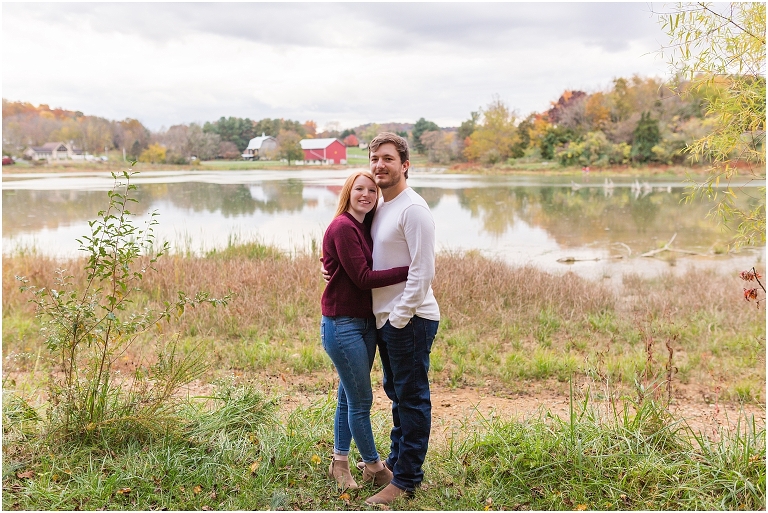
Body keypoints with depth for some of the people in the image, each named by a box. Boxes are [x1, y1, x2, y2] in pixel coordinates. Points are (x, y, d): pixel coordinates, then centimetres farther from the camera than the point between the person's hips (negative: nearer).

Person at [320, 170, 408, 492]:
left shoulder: (364, 227, 11)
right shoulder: (342, 227, -15)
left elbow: (368, 273, 7)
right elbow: (362, 278, -20)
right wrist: (410, 270, -22)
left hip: (365, 322, 9)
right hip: (342, 324, -9)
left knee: (349, 397, 16)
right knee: (361, 399, 1)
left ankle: (340, 463, 29)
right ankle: (373, 467, 17)